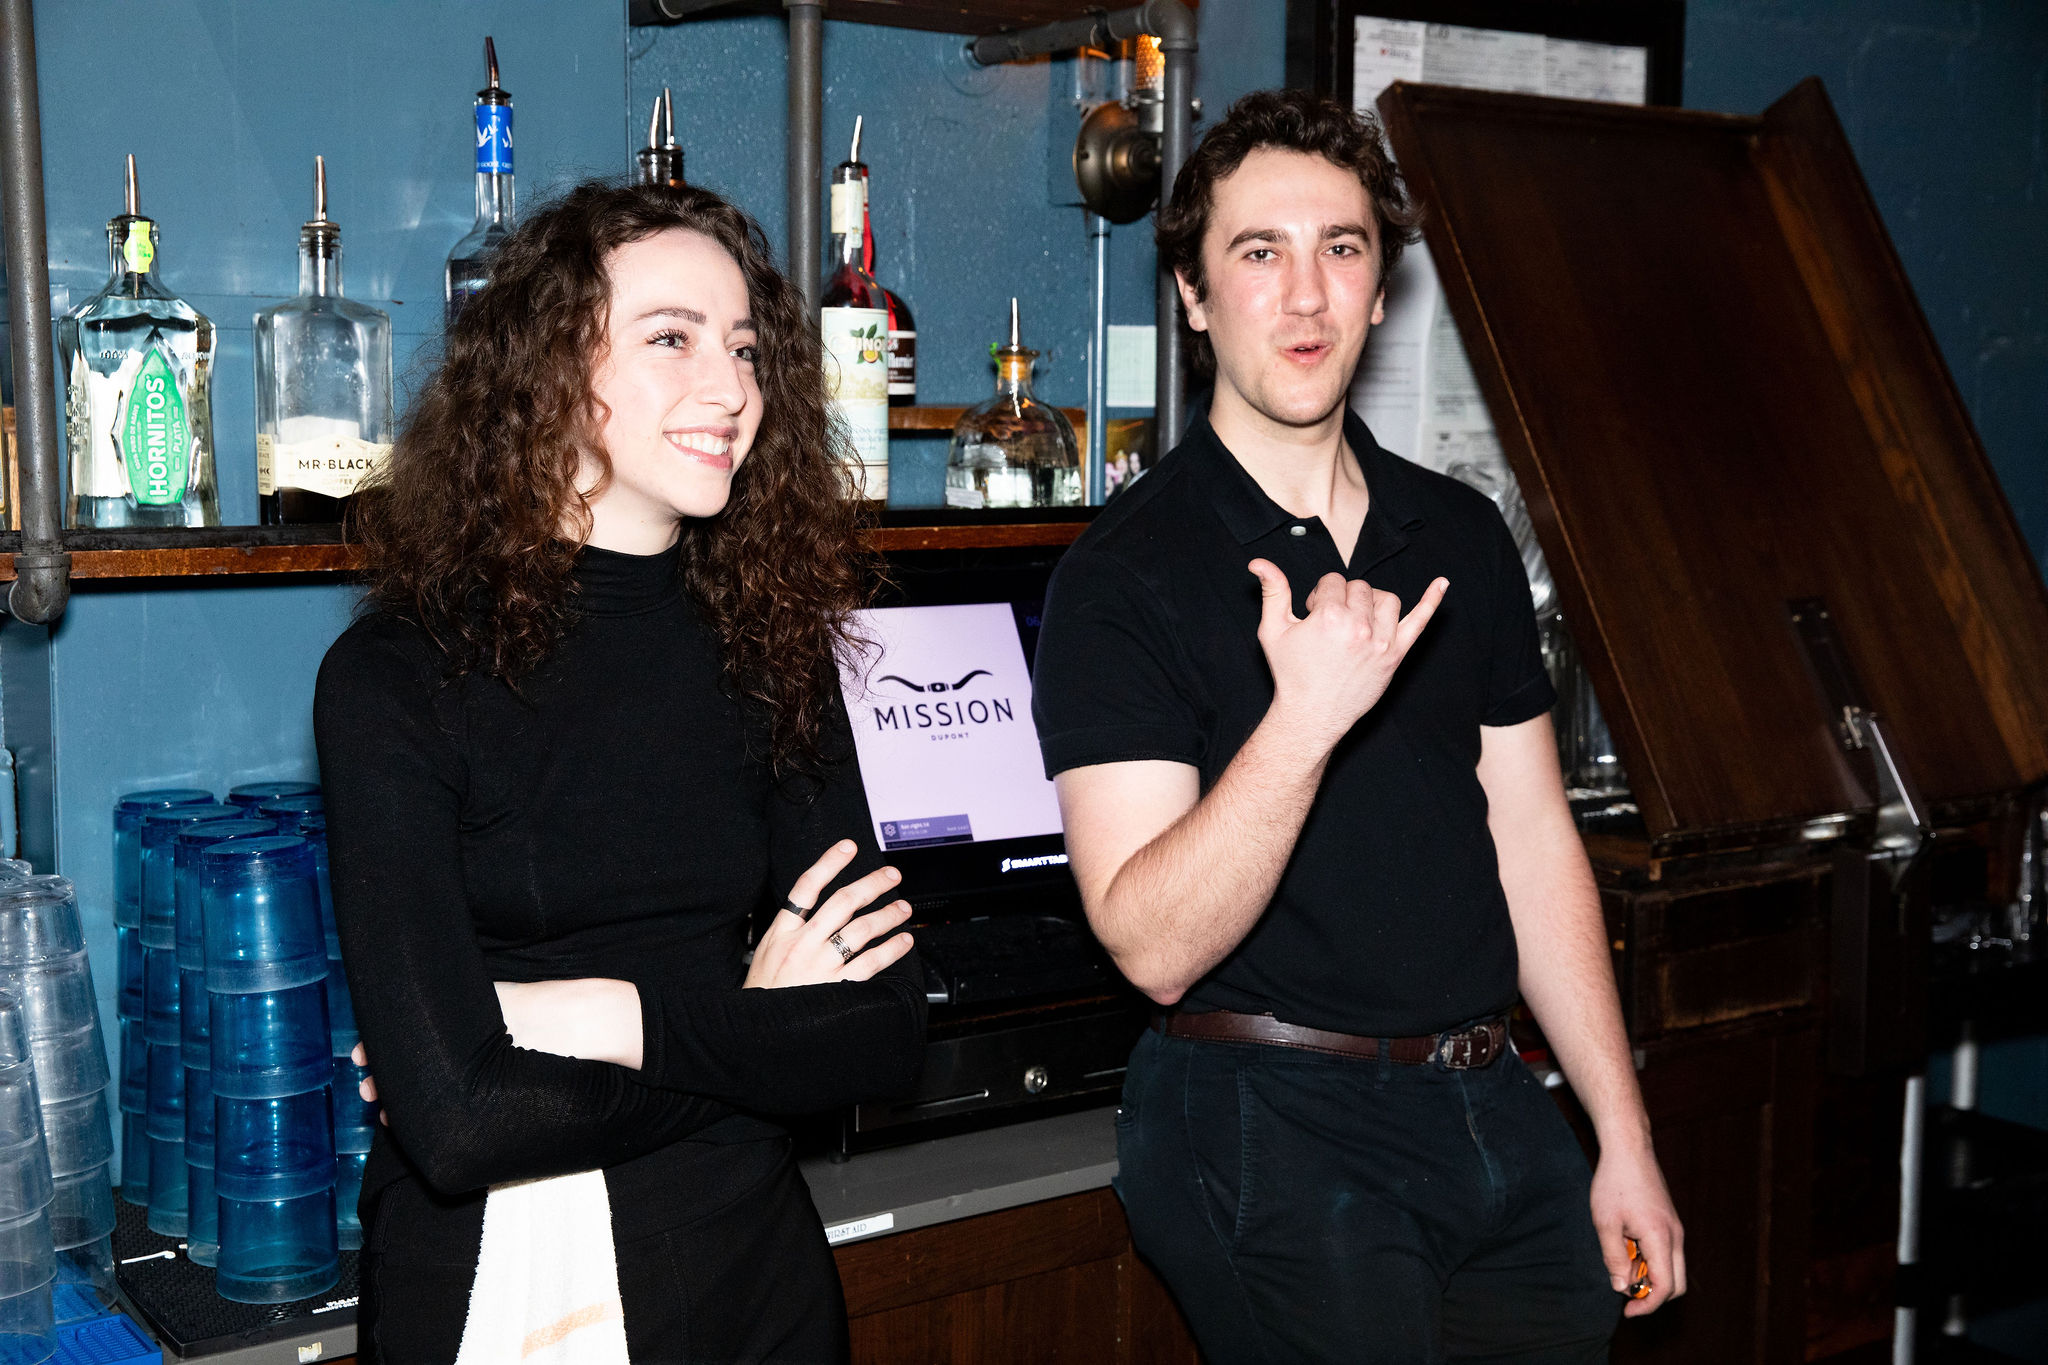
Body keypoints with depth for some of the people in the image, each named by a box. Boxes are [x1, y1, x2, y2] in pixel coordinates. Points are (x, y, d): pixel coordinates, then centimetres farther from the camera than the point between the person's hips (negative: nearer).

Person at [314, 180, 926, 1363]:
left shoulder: (770, 653, -2)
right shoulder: (397, 675, -15)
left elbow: (889, 1037, -8)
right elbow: (457, 1122, -23)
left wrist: (614, 1019, -17)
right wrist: (755, 1031, -14)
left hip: (749, 1267, 4)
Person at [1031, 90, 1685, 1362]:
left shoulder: (1461, 537, 7)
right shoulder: (1126, 574, -11)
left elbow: (1533, 843, 11)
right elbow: (1153, 945, -19)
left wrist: (1626, 1140, 10)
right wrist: (1304, 718, -32)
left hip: (1493, 1106, 6)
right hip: (1270, 1123, -5)